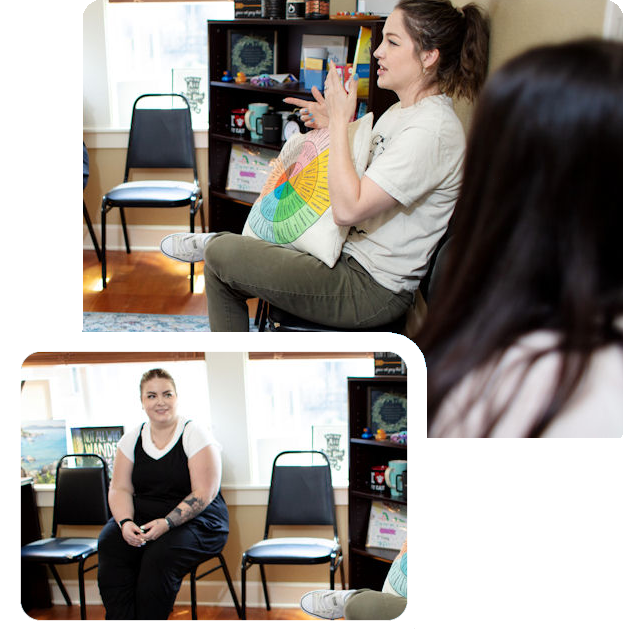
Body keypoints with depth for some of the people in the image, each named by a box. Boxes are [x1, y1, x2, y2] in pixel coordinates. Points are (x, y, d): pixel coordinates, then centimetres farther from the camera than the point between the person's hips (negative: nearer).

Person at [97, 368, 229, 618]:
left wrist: (166, 523, -23)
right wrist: (125, 522, -15)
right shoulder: (131, 439, 10)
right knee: (110, 546, -26)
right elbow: (119, 489, 6)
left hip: (195, 521, -4)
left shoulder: (196, 436, -5)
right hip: (141, 517, 4)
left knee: (158, 558, -34)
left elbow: (204, 493, -12)